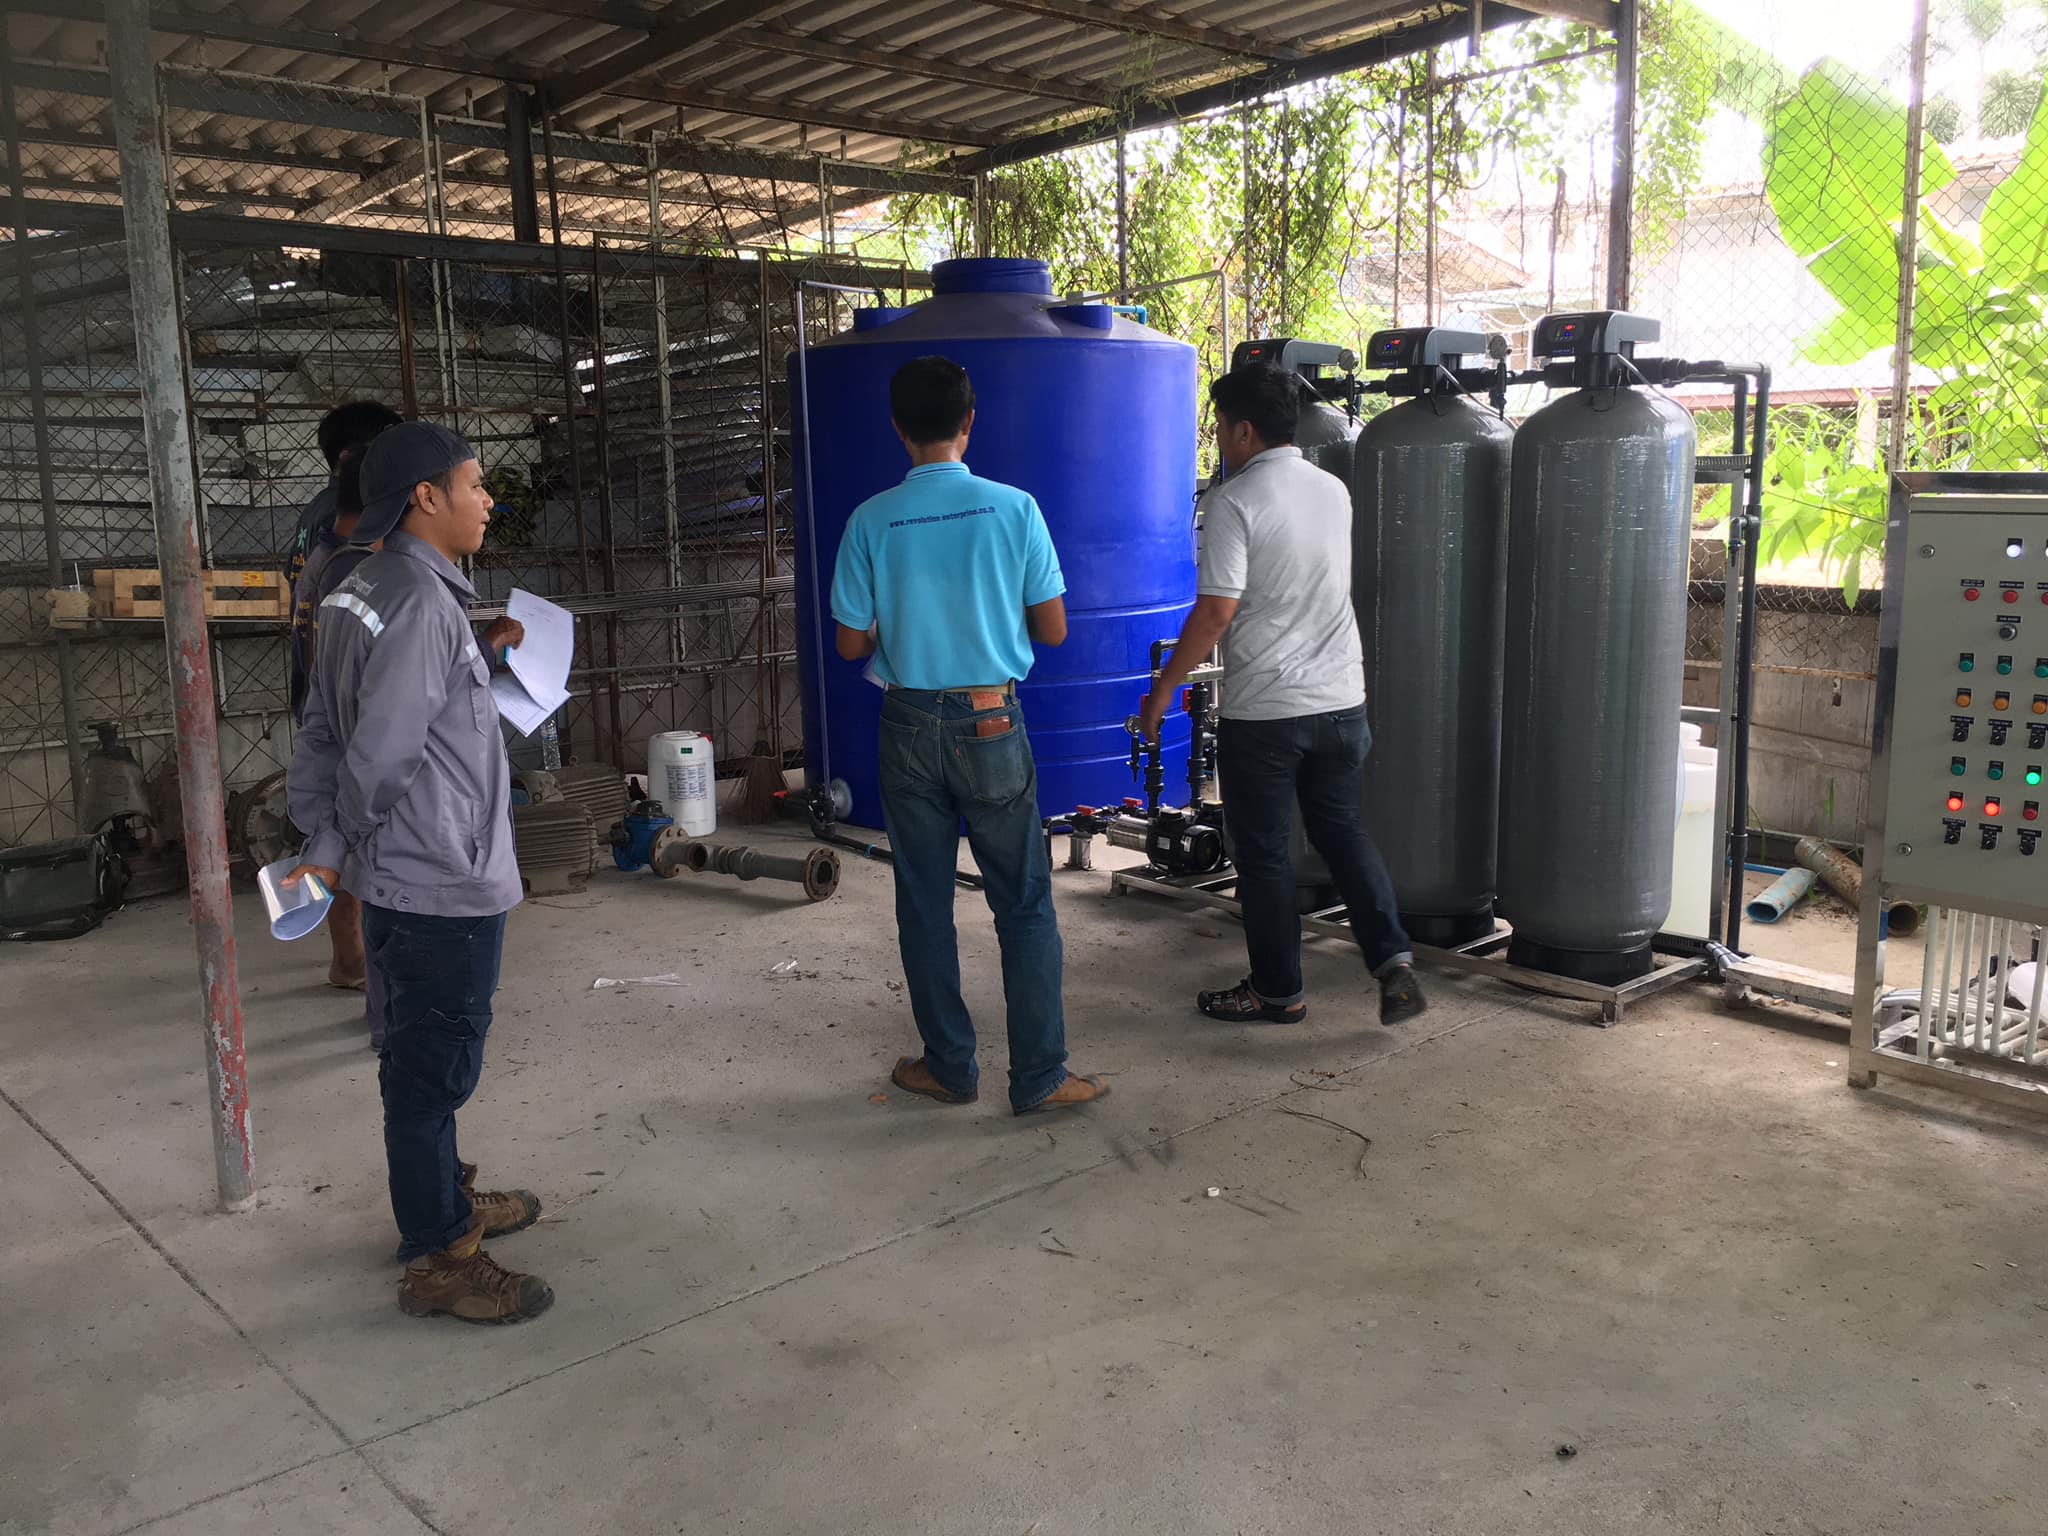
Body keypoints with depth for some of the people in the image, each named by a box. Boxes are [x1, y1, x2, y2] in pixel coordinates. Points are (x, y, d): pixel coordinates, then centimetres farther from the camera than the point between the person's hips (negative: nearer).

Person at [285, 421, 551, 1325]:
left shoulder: (363, 591, 11)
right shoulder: (421, 601, -21)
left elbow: (324, 730, 12)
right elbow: (385, 749, -23)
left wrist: (323, 838, 9)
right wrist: (342, 845, -6)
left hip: (400, 877, 10)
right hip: (442, 882, -10)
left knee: (425, 1057, 22)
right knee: (434, 1064, 2)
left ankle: (445, 1202, 39)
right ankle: (438, 1259, 15)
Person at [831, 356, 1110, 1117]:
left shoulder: (872, 520, -5)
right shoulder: (1013, 508, -7)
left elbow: (851, 642, -1)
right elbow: (1053, 629, -2)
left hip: (910, 725, 1)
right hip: (991, 722, -1)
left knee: (924, 904, 12)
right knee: (1024, 904, 7)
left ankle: (950, 1066, 21)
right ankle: (1039, 1076, 9)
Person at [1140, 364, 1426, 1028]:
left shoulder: (1232, 500, -14)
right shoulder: (1334, 489, 7)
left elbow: (1217, 610, -19)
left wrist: (1163, 687, -11)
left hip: (1262, 711, -6)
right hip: (1341, 699, 6)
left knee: (1263, 852, 7)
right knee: (1345, 834, 18)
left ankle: (1278, 990, 18)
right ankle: (1393, 959, 6)